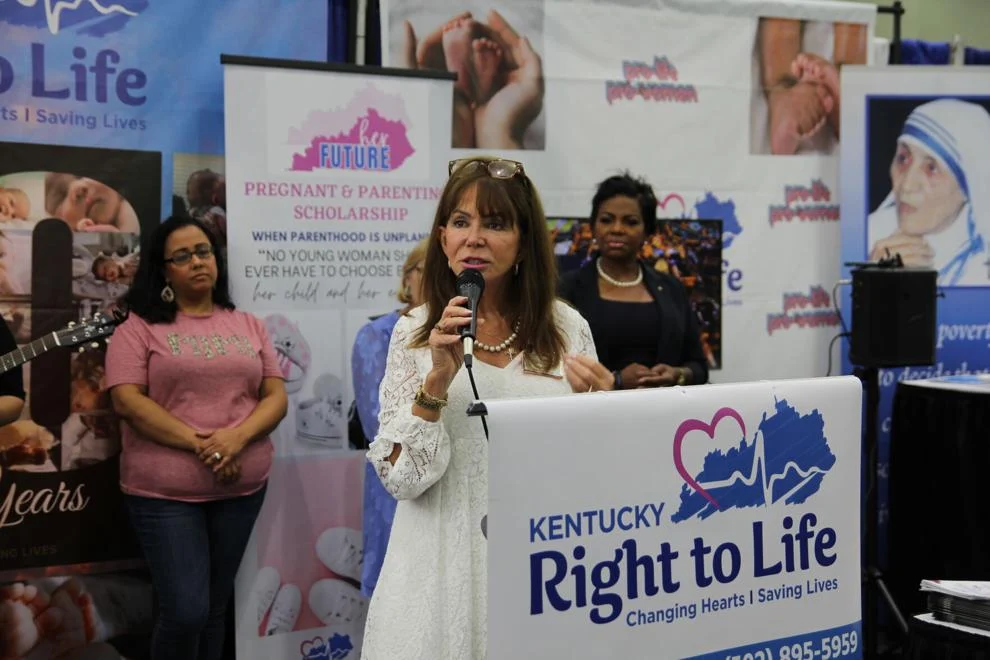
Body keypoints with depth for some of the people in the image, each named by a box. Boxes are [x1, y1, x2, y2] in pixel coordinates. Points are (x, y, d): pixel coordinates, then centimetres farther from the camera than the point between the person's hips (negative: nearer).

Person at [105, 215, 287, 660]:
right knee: (185, 612, -10)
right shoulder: (140, 327, 0)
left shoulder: (248, 326, 11)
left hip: (242, 487, 4)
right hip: (165, 491, -4)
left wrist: (237, 437, -15)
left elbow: (276, 398, 5)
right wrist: (199, 444, -19)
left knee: (214, 610, 12)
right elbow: (127, 400, -11)